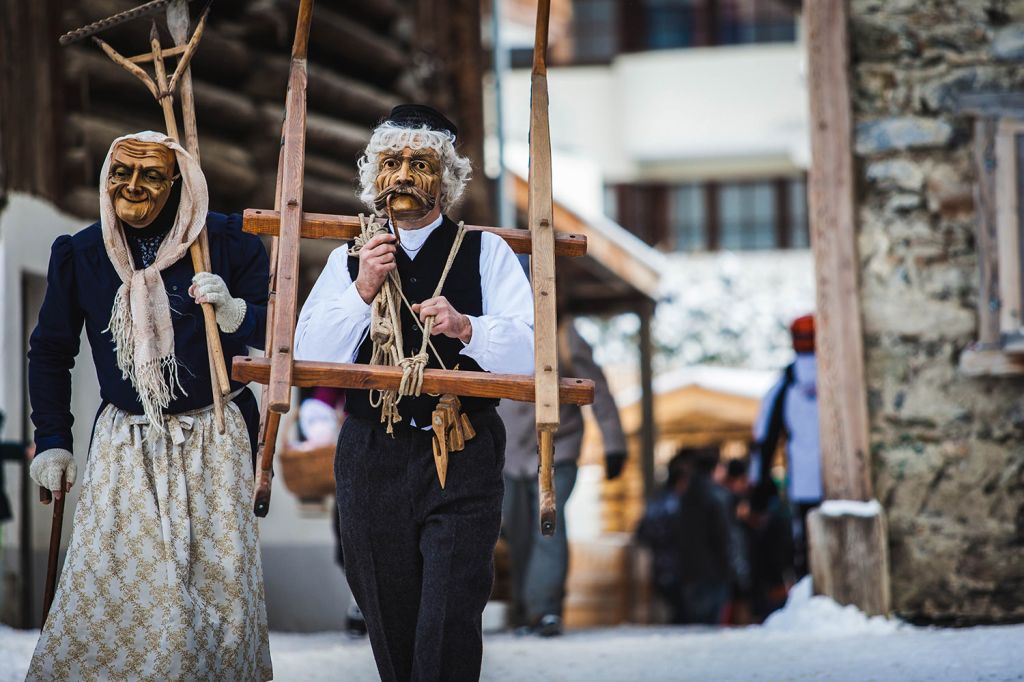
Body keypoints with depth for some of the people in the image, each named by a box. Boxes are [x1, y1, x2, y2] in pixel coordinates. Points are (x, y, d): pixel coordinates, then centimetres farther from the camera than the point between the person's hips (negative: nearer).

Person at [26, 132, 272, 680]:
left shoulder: (227, 240, -4)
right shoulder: (79, 253, 3)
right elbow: (50, 351, 13)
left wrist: (233, 313, -21)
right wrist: (52, 442, 12)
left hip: (213, 442, -1)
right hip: (125, 444, 1)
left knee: (216, 588, -2)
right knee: (110, 588, -6)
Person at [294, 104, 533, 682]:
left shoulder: (486, 253, 6)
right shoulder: (348, 260, 12)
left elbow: (531, 352, -5)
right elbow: (309, 357, 0)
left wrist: (465, 328, -23)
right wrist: (363, 291, -12)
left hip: (462, 461, -3)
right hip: (372, 463, 3)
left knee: (448, 630, -11)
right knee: (390, 630, 10)